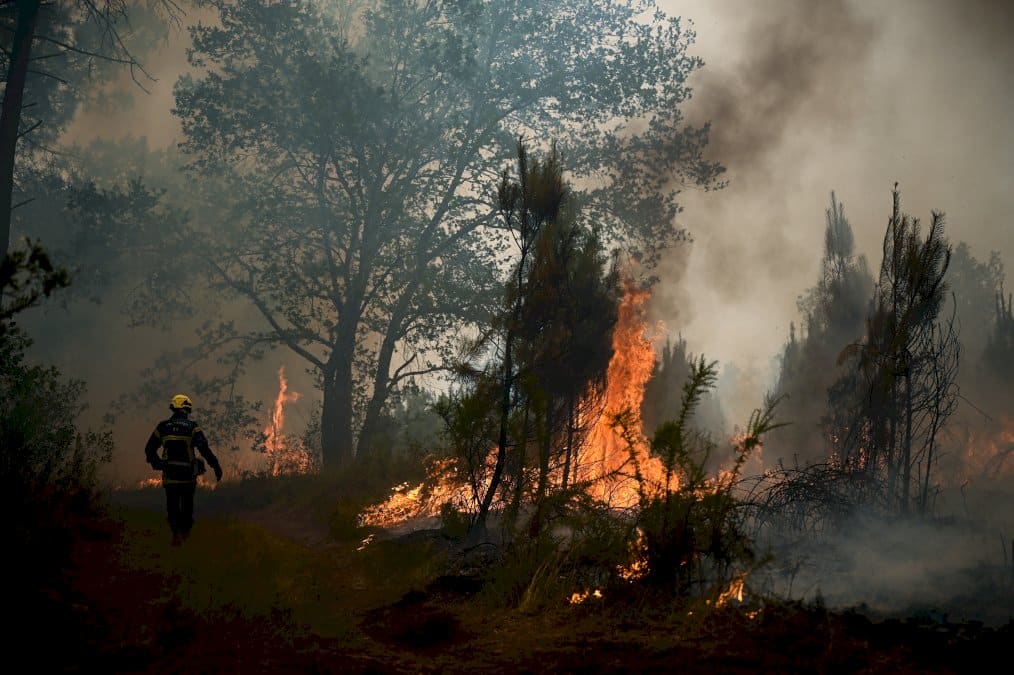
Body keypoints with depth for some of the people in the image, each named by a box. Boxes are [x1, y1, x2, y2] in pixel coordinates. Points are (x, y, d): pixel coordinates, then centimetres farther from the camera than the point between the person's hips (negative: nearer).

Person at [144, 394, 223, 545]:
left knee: (172, 505, 5)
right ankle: (185, 531, 28)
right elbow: (204, 449, -13)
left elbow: (149, 449, 8)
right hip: (188, 474, -1)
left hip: (169, 474, 1)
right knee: (187, 504, 17)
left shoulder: (162, 426, 2)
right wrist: (216, 466, -9)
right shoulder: (192, 427, -5)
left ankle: (176, 533, -11)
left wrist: (156, 464, 23)